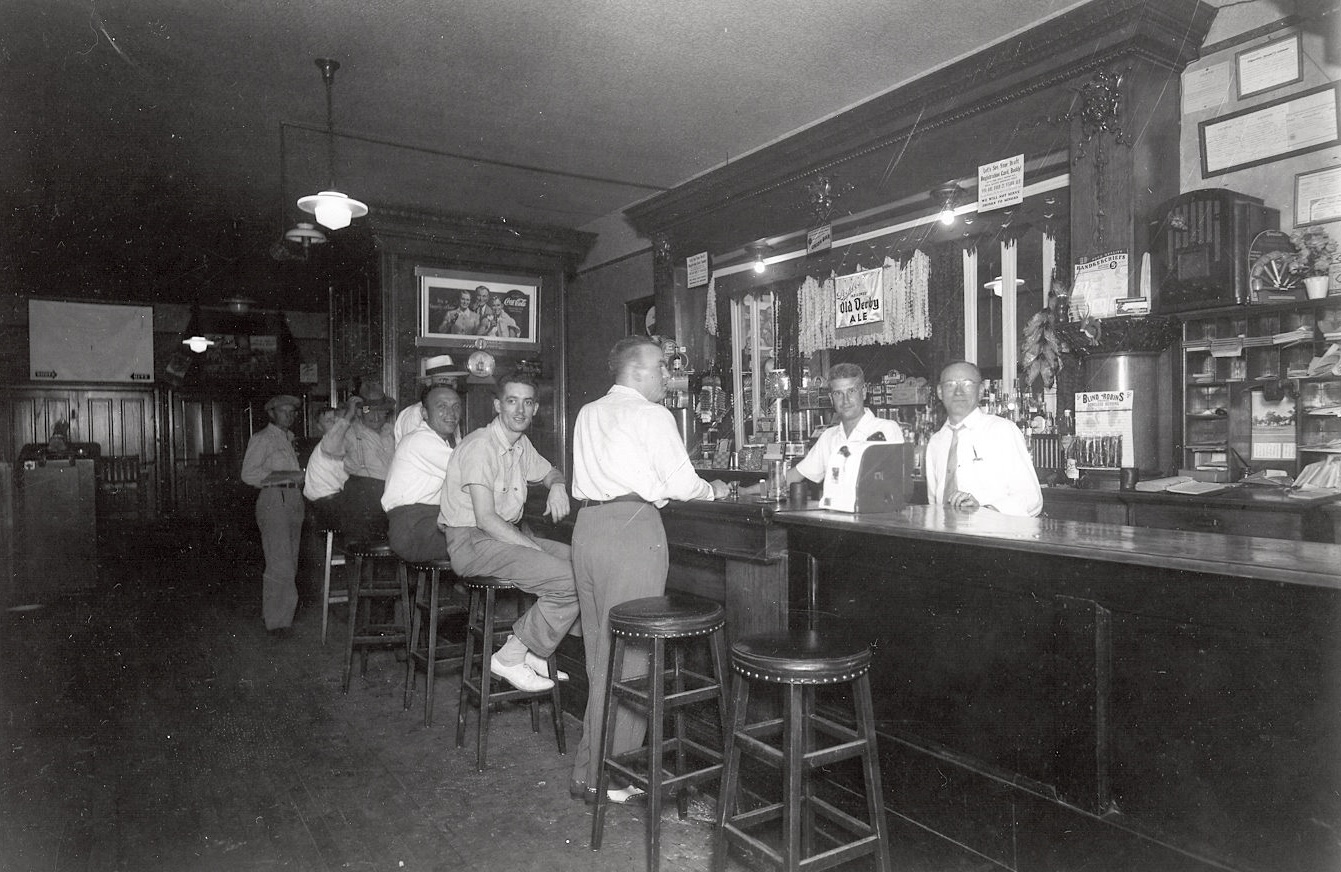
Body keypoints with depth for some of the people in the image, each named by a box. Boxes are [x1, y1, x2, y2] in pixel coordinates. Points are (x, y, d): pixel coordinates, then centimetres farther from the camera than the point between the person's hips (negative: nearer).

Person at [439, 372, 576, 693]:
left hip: (508, 535, 9)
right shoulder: (480, 446, -16)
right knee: (571, 581, -22)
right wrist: (536, 550, -20)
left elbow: (550, 472, 31)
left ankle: (530, 653, 5)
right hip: (473, 543, -9)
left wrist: (558, 486, 5)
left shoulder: (521, 444, 11)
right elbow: (486, 519, -22)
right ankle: (509, 658, -7)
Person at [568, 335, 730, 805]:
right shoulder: (651, 415, -3)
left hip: (586, 525, 8)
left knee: (598, 650, 14)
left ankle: (587, 767, 22)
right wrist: (712, 490, 14)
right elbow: (681, 484, -6)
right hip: (631, 527, -7)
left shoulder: (588, 414, 18)